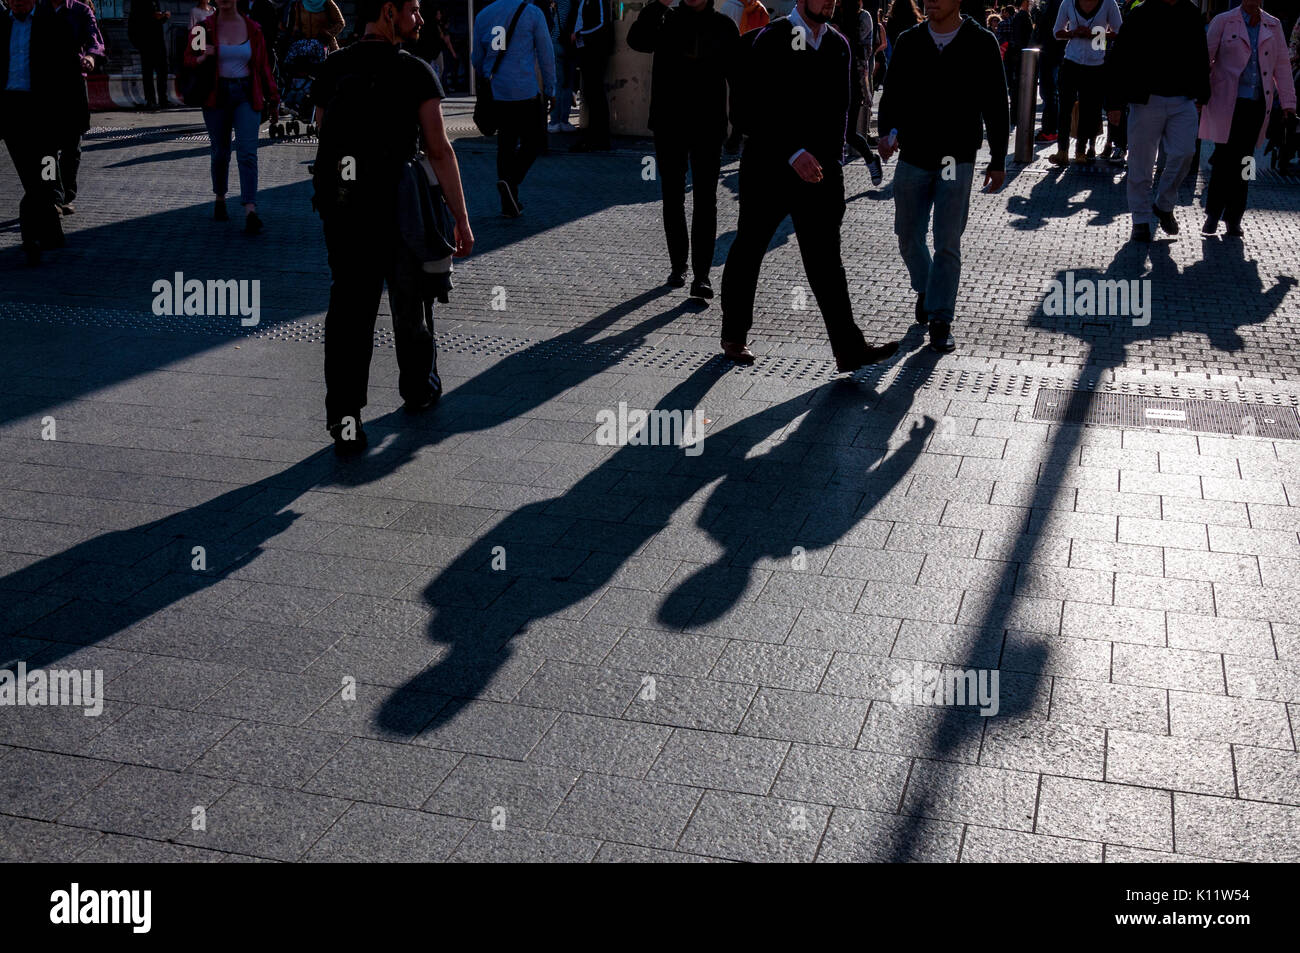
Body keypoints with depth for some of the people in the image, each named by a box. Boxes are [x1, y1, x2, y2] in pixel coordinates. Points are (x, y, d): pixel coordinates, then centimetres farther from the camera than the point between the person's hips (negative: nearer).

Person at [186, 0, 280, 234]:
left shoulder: (252, 29, 3)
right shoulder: (205, 27, 2)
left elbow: (263, 65, 10)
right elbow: (188, 60, 8)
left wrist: (273, 98, 10)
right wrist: (203, 58, -15)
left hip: (246, 96, -1)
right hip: (216, 96, 1)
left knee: (247, 153, -13)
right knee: (220, 152, 8)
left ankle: (250, 212, -23)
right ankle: (220, 199, 32)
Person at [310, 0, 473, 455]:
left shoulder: (331, 70, 7)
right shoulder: (415, 72, -8)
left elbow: (325, 137, 11)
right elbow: (439, 150, -12)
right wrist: (461, 220, -11)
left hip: (340, 208, 3)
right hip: (400, 208, -3)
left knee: (348, 308, 6)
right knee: (410, 303, 17)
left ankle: (344, 418, -3)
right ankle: (420, 389, 36)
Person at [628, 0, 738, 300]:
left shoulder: (723, 26, 5)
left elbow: (737, 73, 5)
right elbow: (637, 40, -14)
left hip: (709, 126, -1)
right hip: (668, 125, 1)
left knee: (706, 201, -4)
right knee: (673, 198, 9)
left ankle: (701, 274, -4)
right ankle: (678, 265, 22)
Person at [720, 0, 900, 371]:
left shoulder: (838, 45, 9)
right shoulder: (771, 39, -9)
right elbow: (747, 109, -15)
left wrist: (833, 163, 9)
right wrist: (792, 153, -21)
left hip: (818, 170, 4)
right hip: (769, 169, -4)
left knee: (826, 257, 1)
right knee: (747, 252, 9)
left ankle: (849, 349, -1)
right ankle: (733, 336, 26)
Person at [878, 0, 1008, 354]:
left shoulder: (981, 43, -2)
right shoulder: (909, 42, 5)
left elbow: (996, 105, 2)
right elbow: (891, 95, 7)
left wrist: (998, 159, 1)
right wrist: (890, 130, -14)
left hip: (957, 161, -3)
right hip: (912, 157, 3)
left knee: (948, 244, -5)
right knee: (909, 239, 11)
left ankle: (940, 320, 4)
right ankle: (925, 290, 39)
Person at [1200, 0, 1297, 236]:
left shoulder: (1273, 26, 13)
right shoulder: (1223, 22, 4)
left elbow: (1282, 66, 13)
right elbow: (1206, 58, 1)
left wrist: (1288, 102, 7)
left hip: (1257, 105, 3)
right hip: (1227, 102, -3)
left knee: (1243, 162, 5)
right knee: (1224, 159, -7)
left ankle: (1233, 218, 12)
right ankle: (1212, 215, 6)